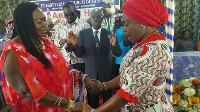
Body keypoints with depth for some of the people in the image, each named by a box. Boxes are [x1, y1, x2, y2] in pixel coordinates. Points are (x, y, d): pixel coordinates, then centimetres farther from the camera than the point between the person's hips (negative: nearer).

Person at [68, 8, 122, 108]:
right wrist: (75, 45, -23)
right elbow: (79, 54, -4)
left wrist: (114, 45, -28)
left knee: (108, 100, 17)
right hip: (91, 73, 0)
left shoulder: (109, 33, -4)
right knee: (92, 101, 16)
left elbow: (118, 54, -7)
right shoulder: (83, 33, -4)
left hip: (106, 72, 0)